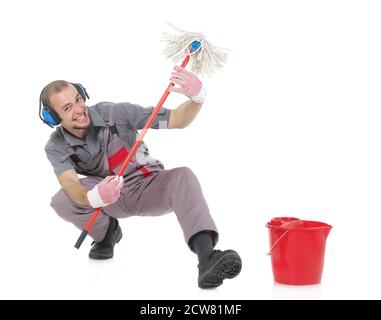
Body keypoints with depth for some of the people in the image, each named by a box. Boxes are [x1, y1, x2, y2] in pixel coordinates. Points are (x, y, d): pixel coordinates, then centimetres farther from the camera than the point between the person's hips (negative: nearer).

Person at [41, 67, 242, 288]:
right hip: (112, 200, 2)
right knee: (62, 201, -26)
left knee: (183, 177, -34)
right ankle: (106, 232, 6)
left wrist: (197, 97, -43)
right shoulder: (57, 147, -13)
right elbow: (69, 184, -33)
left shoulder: (115, 113, -20)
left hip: (147, 187, -2)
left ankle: (206, 256, -52)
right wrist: (93, 198, -56)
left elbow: (176, 120, -21)